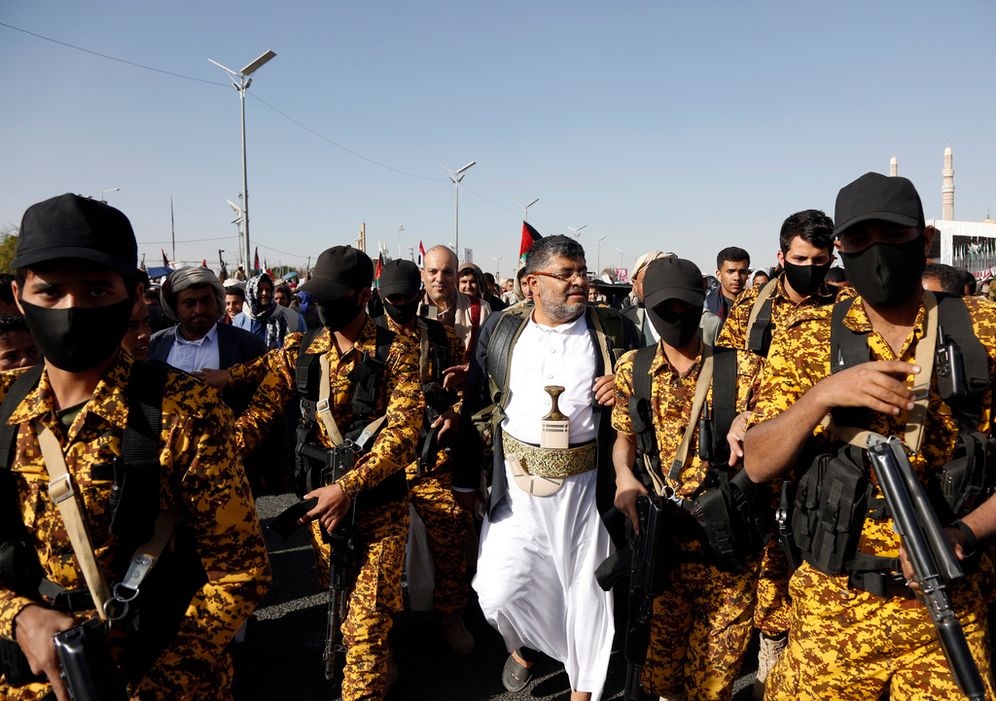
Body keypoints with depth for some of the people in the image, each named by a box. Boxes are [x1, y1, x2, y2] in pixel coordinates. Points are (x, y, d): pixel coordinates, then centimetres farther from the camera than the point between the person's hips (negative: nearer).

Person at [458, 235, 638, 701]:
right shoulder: (500, 330, 1)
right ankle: (521, 647, 38)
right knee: (498, 592, 3)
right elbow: (474, 405, 6)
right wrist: (465, 478, 8)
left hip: (585, 485, 0)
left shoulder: (614, 328, -1)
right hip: (515, 486, 1)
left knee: (587, 591, 11)